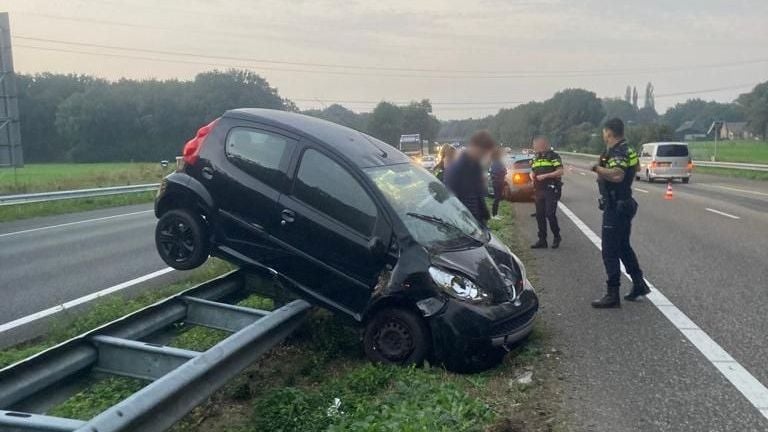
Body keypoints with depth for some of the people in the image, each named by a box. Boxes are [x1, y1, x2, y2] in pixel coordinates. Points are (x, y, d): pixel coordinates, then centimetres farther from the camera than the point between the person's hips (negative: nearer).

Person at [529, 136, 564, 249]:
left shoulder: (553, 156, -5)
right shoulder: (535, 158, 17)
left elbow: (560, 171, -13)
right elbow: (532, 172, 28)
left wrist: (545, 176, -17)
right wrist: (532, 176, 4)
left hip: (551, 190, -7)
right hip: (539, 191, 7)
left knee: (550, 214, -12)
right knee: (540, 215, 6)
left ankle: (556, 236, 9)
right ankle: (542, 240, 14)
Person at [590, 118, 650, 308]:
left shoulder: (617, 153, -20)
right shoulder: (627, 150, 11)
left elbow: (617, 175, -39)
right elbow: (635, 167, 31)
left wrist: (598, 168, -26)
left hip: (615, 207, -10)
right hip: (624, 204, 10)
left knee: (610, 252, -6)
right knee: (623, 247, 22)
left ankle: (612, 295, -2)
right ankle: (639, 284, 29)